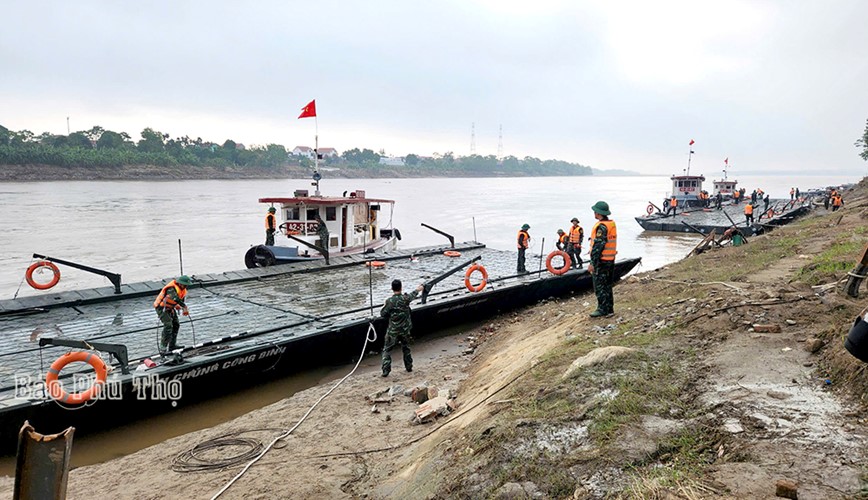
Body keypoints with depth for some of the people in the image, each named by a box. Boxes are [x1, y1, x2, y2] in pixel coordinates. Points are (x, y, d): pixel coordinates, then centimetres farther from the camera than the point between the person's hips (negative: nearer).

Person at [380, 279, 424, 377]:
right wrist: (417, 290, 37)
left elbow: (382, 314, -12)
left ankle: (385, 370, -1)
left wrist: (385, 306, 7)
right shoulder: (405, 298, -8)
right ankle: (409, 367, 31)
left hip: (393, 331, -4)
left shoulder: (390, 301, -18)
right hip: (405, 329, 4)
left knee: (387, 350, 6)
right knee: (406, 348, 23)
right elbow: (412, 295, 16)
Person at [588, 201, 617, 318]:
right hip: (611, 260, 9)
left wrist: (592, 263, -19)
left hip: (601, 261, -9)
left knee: (599, 286, -3)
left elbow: (598, 246, -21)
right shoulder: (612, 224, 11)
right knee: (607, 285, 15)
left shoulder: (601, 227, -18)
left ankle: (603, 310, 0)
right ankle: (609, 309, 21)